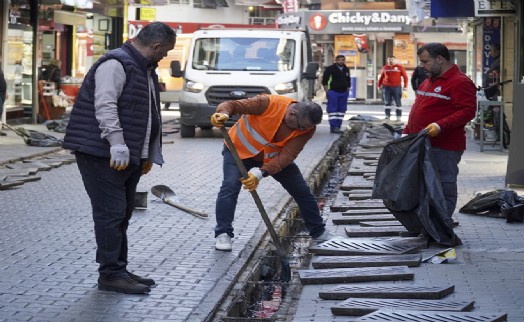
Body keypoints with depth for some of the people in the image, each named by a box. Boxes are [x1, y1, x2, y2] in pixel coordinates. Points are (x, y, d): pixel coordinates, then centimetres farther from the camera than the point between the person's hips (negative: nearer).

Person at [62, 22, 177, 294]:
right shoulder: (116, 64, -13)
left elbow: (149, 116, 25)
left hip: (129, 157, 10)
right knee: (111, 213, -8)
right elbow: (105, 106, -23)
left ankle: (119, 270, 21)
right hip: (103, 155, -10)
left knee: (121, 215, 13)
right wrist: (118, 145, -28)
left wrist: (149, 155, 25)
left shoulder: (145, 69, 19)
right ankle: (110, 274, -3)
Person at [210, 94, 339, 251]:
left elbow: (286, 156, -31)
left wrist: (261, 172, -44)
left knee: (302, 191, 3)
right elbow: (234, 105, -30)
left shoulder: (307, 129, -24)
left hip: (273, 157, 3)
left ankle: (318, 232, 21)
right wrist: (223, 114, -54)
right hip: (239, 149, -3)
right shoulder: (269, 103, -33)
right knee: (230, 186, -24)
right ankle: (223, 234, -15)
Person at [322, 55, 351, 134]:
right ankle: (333, 127, -12)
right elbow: (324, 81, -4)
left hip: (343, 93, 6)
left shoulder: (346, 70, 14)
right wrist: (327, 91, -9)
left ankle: (338, 127, 11)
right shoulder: (330, 69, -3)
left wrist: (347, 90, 15)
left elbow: (348, 81, 23)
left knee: (341, 110, 5)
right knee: (332, 110, -10)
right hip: (333, 92, -6)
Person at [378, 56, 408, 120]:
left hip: (396, 87, -3)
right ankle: (387, 116, 7)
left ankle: (399, 117, 4)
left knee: (398, 102, 0)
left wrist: (405, 86, -6)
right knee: (387, 102, 3)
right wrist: (379, 85, 16)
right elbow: (381, 77, 18)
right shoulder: (385, 68, 9)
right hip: (387, 87, 3)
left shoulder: (399, 67, -1)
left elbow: (405, 76, 0)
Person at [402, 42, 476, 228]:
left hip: (444, 148, -9)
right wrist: (407, 132, 20)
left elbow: (467, 111, -18)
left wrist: (440, 126, -26)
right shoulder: (428, 81, 21)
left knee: (444, 190, -6)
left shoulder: (460, 82, -9)